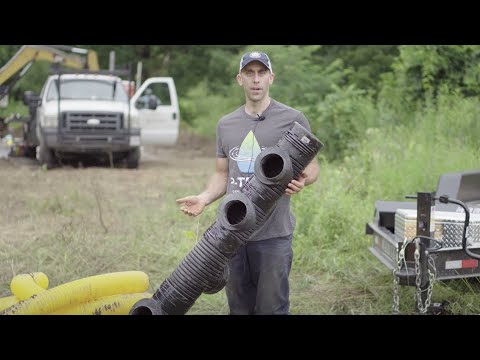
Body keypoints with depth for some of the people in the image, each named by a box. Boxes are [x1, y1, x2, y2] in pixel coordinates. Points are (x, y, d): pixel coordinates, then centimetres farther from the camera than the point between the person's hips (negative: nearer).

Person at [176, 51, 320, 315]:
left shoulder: (293, 120, -2)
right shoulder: (226, 124, 13)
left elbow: (312, 167, 2)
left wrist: (303, 180, -21)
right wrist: (205, 198, -2)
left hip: (273, 234, -4)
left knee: (271, 308, -2)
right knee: (239, 308, 13)